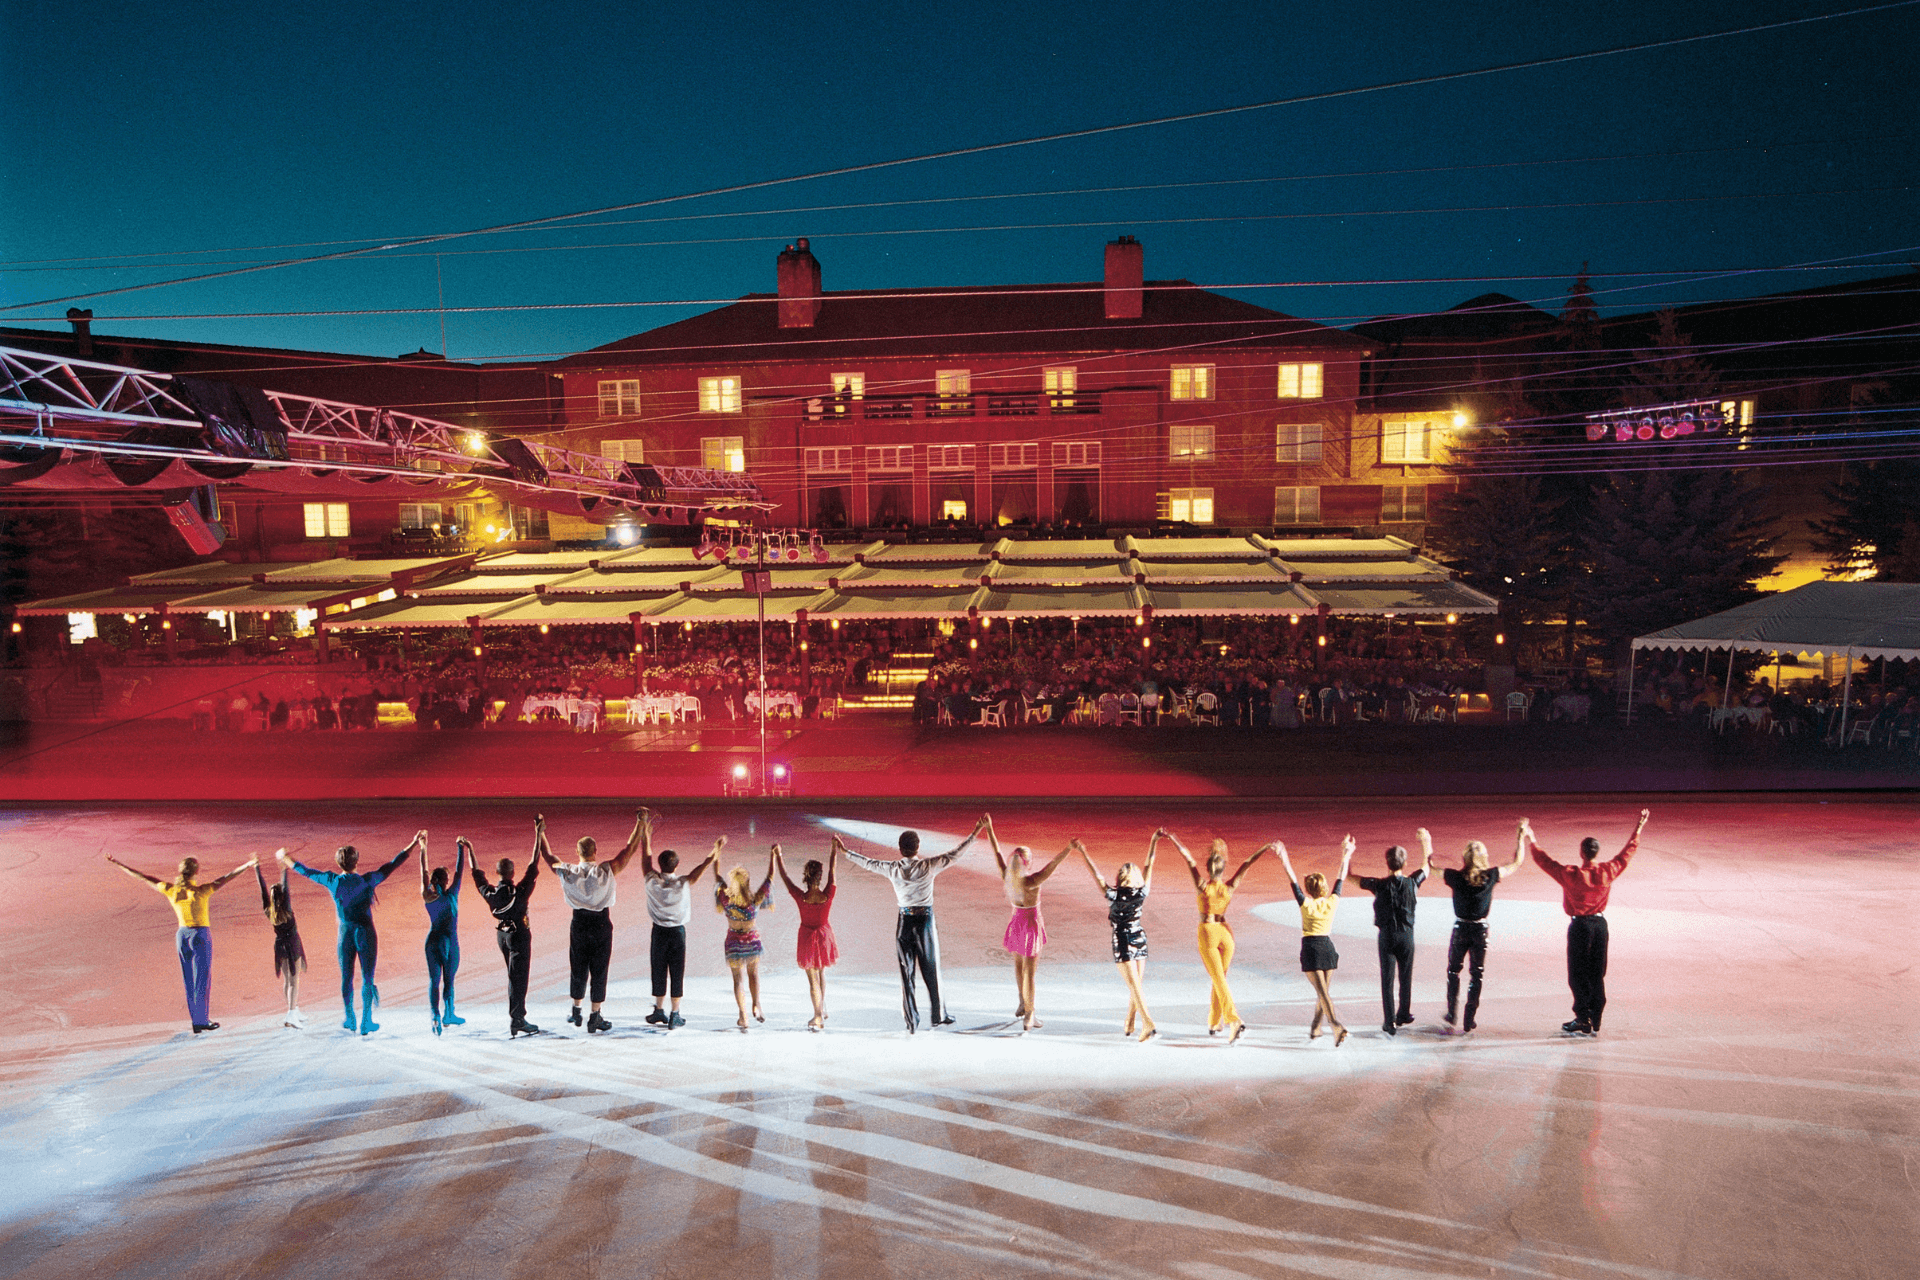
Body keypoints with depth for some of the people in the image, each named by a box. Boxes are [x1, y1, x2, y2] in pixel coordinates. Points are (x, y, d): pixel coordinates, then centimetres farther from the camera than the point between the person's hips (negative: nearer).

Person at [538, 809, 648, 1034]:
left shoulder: (567, 872, -9)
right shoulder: (607, 871, -14)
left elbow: (546, 856, 7)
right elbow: (629, 849, -7)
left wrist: (540, 833, 17)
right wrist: (640, 824, -3)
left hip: (579, 924, 2)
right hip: (601, 924, -2)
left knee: (577, 969, 17)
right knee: (599, 971, 5)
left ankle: (576, 1011, 31)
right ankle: (595, 1018, 8)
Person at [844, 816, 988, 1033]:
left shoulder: (893, 868, -5)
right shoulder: (928, 866, -13)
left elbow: (868, 863, 9)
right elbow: (954, 853, -12)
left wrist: (846, 852, 25)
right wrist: (976, 831, -7)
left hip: (904, 922, 2)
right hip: (925, 920, -2)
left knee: (906, 974, 9)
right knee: (931, 971, 12)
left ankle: (911, 1022, 14)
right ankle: (938, 1016, 24)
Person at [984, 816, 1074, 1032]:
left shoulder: (1005, 876, -12)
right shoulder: (1031, 882, -28)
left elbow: (996, 851, -3)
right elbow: (1053, 864, -38)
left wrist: (989, 828, 5)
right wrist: (1069, 849, -46)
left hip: (1016, 922, 6)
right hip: (1032, 924, -6)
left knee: (1019, 964, 25)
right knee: (1029, 972, 1)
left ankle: (1023, 1004, 42)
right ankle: (1029, 1018, 7)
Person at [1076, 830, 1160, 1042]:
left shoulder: (1114, 895, -14)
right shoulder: (1142, 893, -6)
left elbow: (1096, 872, -10)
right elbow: (1149, 866, 1)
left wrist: (1082, 850, -4)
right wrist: (1154, 841, 8)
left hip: (1123, 942, -4)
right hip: (1140, 939, 4)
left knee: (1134, 985, -4)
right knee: (1137, 983, 14)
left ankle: (1148, 1025, -14)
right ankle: (1129, 1025, 24)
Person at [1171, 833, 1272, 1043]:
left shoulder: (1202, 887, -12)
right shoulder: (1230, 888, -6)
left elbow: (1188, 858, -8)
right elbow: (1247, 864, -6)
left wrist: (1172, 838, -5)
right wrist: (1267, 847, -8)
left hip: (1207, 933, -3)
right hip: (1225, 932, 3)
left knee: (1220, 981, -4)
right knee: (1219, 979, 16)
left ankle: (1235, 1022, -19)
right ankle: (1214, 1023, 22)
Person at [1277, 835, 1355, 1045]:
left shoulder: (1306, 905, -9)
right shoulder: (1332, 902, 0)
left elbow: (1292, 880, -7)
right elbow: (1341, 878, 9)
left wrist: (1284, 860, -3)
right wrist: (1346, 856, 18)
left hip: (1310, 948, -4)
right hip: (1327, 947, 4)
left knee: (1322, 991, -8)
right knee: (1323, 990, 15)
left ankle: (1337, 1026, -24)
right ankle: (1315, 1028, 23)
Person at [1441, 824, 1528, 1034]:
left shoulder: (1456, 877, -14)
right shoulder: (1491, 876, -10)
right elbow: (1517, 863, 3)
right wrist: (1521, 836, 12)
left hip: (1461, 929, -1)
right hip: (1481, 930, 1)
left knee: (1453, 971, 18)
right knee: (1476, 974, 11)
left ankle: (1452, 1014, 19)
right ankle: (1468, 1022, 12)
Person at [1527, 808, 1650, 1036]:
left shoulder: (1571, 875, -17)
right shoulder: (1608, 872, -6)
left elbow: (1544, 861, -11)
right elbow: (1628, 852, 7)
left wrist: (1530, 838, -5)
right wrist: (1639, 829, 17)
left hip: (1579, 926, -4)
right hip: (1600, 924, 4)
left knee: (1578, 974, 4)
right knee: (1597, 974, 12)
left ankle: (1583, 1020, 5)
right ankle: (1595, 1022, 16)